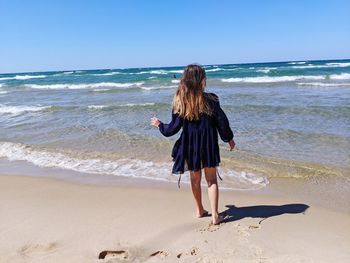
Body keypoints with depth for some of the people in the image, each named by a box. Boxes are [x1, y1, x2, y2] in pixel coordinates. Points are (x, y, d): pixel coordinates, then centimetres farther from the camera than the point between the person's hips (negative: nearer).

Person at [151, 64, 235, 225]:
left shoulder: (179, 102, -9)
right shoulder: (210, 99, -12)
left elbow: (173, 128, -6)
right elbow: (222, 122, -7)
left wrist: (159, 125, 14)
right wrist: (229, 138, 9)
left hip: (189, 147, 1)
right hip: (209, 145, -1)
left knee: (195, 179, 19)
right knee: (211, 179, 11)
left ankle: (200, 210, 35)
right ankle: (215, 215, 10)